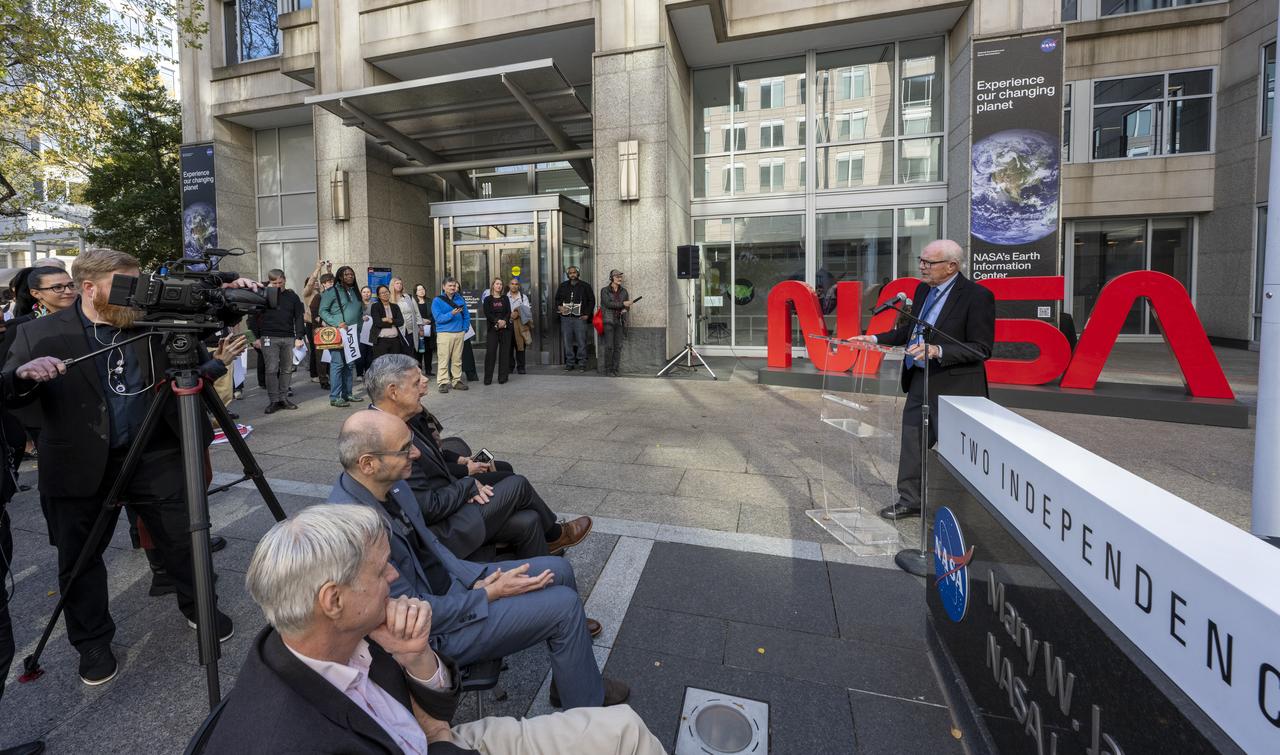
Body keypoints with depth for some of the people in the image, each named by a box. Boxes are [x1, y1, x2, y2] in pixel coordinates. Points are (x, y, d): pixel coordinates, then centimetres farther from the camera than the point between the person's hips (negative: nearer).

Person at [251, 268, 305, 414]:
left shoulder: (292, 297, 9)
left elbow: (299, 318, 8)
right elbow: (255, 318, 6)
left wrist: (299, 337, -1)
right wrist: (256, 337, 0)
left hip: (289, 338, 2)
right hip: (269, 338, -2)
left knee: (287, 369, 5)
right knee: (271, 370, -4)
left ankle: (283, 398, 14)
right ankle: (273, 400, 1)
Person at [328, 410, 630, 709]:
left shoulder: (393, 485, -7)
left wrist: (476, 579, -4)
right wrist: (490, 593, -16)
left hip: (451, 582, 8)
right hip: (434, 631, -7)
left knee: (559, 570, 7)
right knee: (564, 605, -10)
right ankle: (587, 704, 16)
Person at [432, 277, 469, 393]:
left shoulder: (460, 299, 11)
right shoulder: (437, 301, -2)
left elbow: (466, 315, 14)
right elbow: (438, 318, -12)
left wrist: (465, 328, 3)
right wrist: (451, 314, -24)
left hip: (459, 333, 4)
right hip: (444, 333, -4)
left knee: (457, 359, 10)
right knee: (443, 359, -3)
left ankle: (457, 380, 19)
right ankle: (443, 382, 2)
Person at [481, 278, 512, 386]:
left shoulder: (505, 298, 14)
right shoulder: (487, 299, 8)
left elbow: (509, 312, 3)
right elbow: (487, 314, -4)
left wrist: (504, 321, -15)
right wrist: (497, 321, -18)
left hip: (505, 328, 2)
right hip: (492, 328, -2)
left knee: (504, 352, 0)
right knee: (490, 352, -6)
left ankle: (502, 378, 6)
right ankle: (488, 379, -1)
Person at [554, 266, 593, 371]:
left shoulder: (585, 286, 6)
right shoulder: (563, 286, 14)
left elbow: (591, 300, 7)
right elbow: (557, 299, 23)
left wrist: (587, 314, -1)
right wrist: (559, 307, 1)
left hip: (580, 318, -3)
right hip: (566, 318, 3)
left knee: (581, 342, -4)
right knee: (567, 342, 4)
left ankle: (582, 363, 4)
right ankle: (569, 363, 12)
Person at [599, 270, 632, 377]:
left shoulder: (623, 291, 13)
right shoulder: (604, 290, 1)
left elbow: (627, 306, 16)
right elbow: (608, 304, -12)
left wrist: (625, 309, -7)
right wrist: (622, 304, -15)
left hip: (620, 321, 4)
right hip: (608, 321, -4)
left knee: (618, 346, 1)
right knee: (609, 346, -7)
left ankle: (615, 369, 8)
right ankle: (608, 369, 1)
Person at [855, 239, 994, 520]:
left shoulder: (976, 295, -14)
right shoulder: (923, 290, 7)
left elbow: (981, 349, -17)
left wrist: (938, 351, -28)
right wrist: (876, 338, 6)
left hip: (953, 386, -7)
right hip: (919, 381, 7)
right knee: (911, 444, 15)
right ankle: (909, 501, 31)